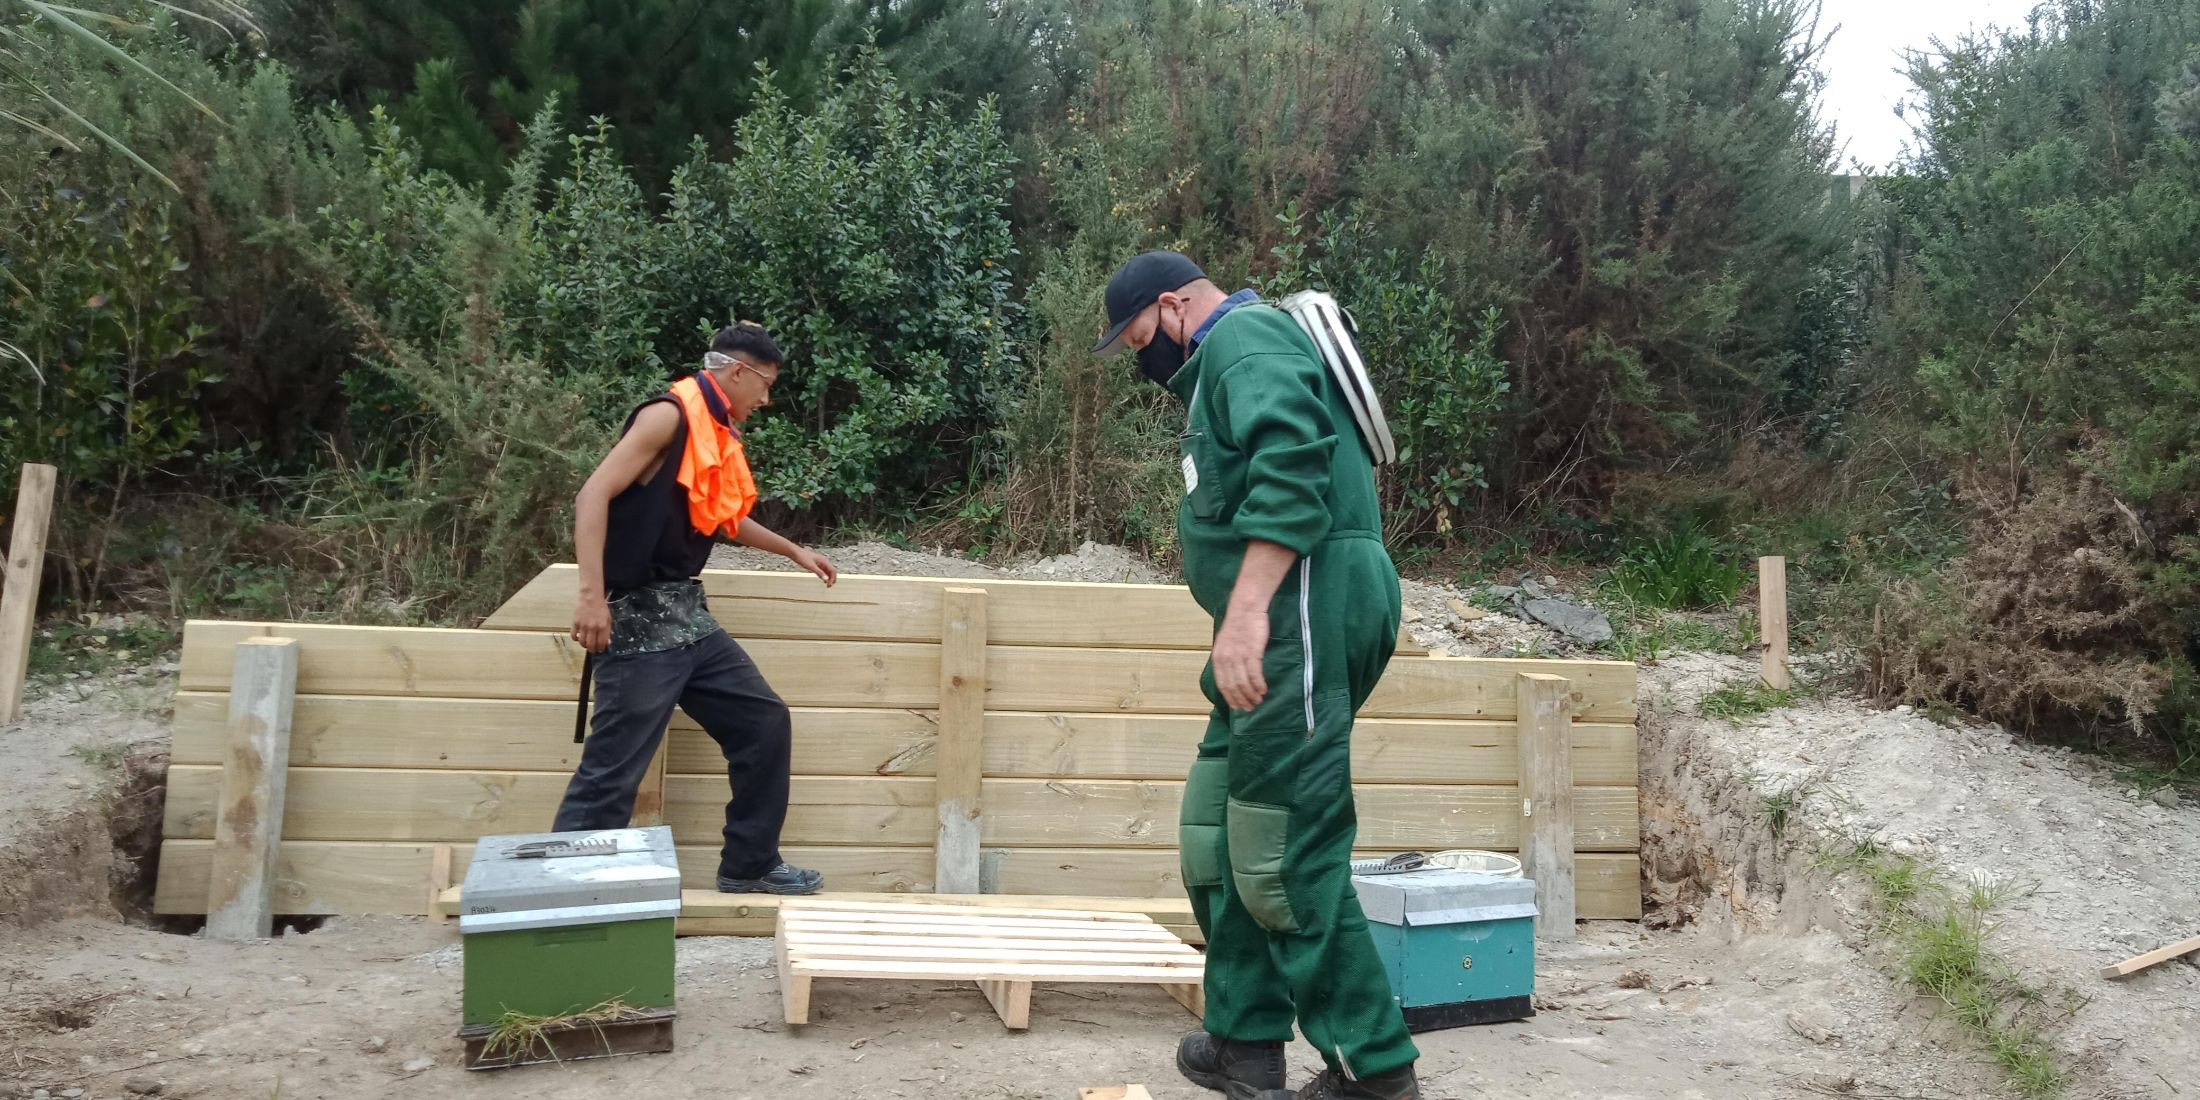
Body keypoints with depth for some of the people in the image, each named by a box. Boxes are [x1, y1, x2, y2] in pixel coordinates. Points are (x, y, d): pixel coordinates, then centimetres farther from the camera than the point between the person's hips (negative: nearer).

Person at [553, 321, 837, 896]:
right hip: (637, 618, -9)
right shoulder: (669, 416, -12)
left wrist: (794, 551, 43)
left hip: (688, 614, 9)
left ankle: (749, 865, 22)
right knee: (612, 770, -9)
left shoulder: (717, 433, 16)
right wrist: (592, 595, -28)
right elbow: (593, 496, -20)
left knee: (765, 722, 11)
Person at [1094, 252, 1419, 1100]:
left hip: (1304, 607, -11)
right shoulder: (1223, 363, 27)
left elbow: (1291, 460, -23)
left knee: (1286, 853, -8)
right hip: (1278, 625, 11)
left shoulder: (1242, 336, -5)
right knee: (1219, 833, 14)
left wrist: (1247, 607, -29)